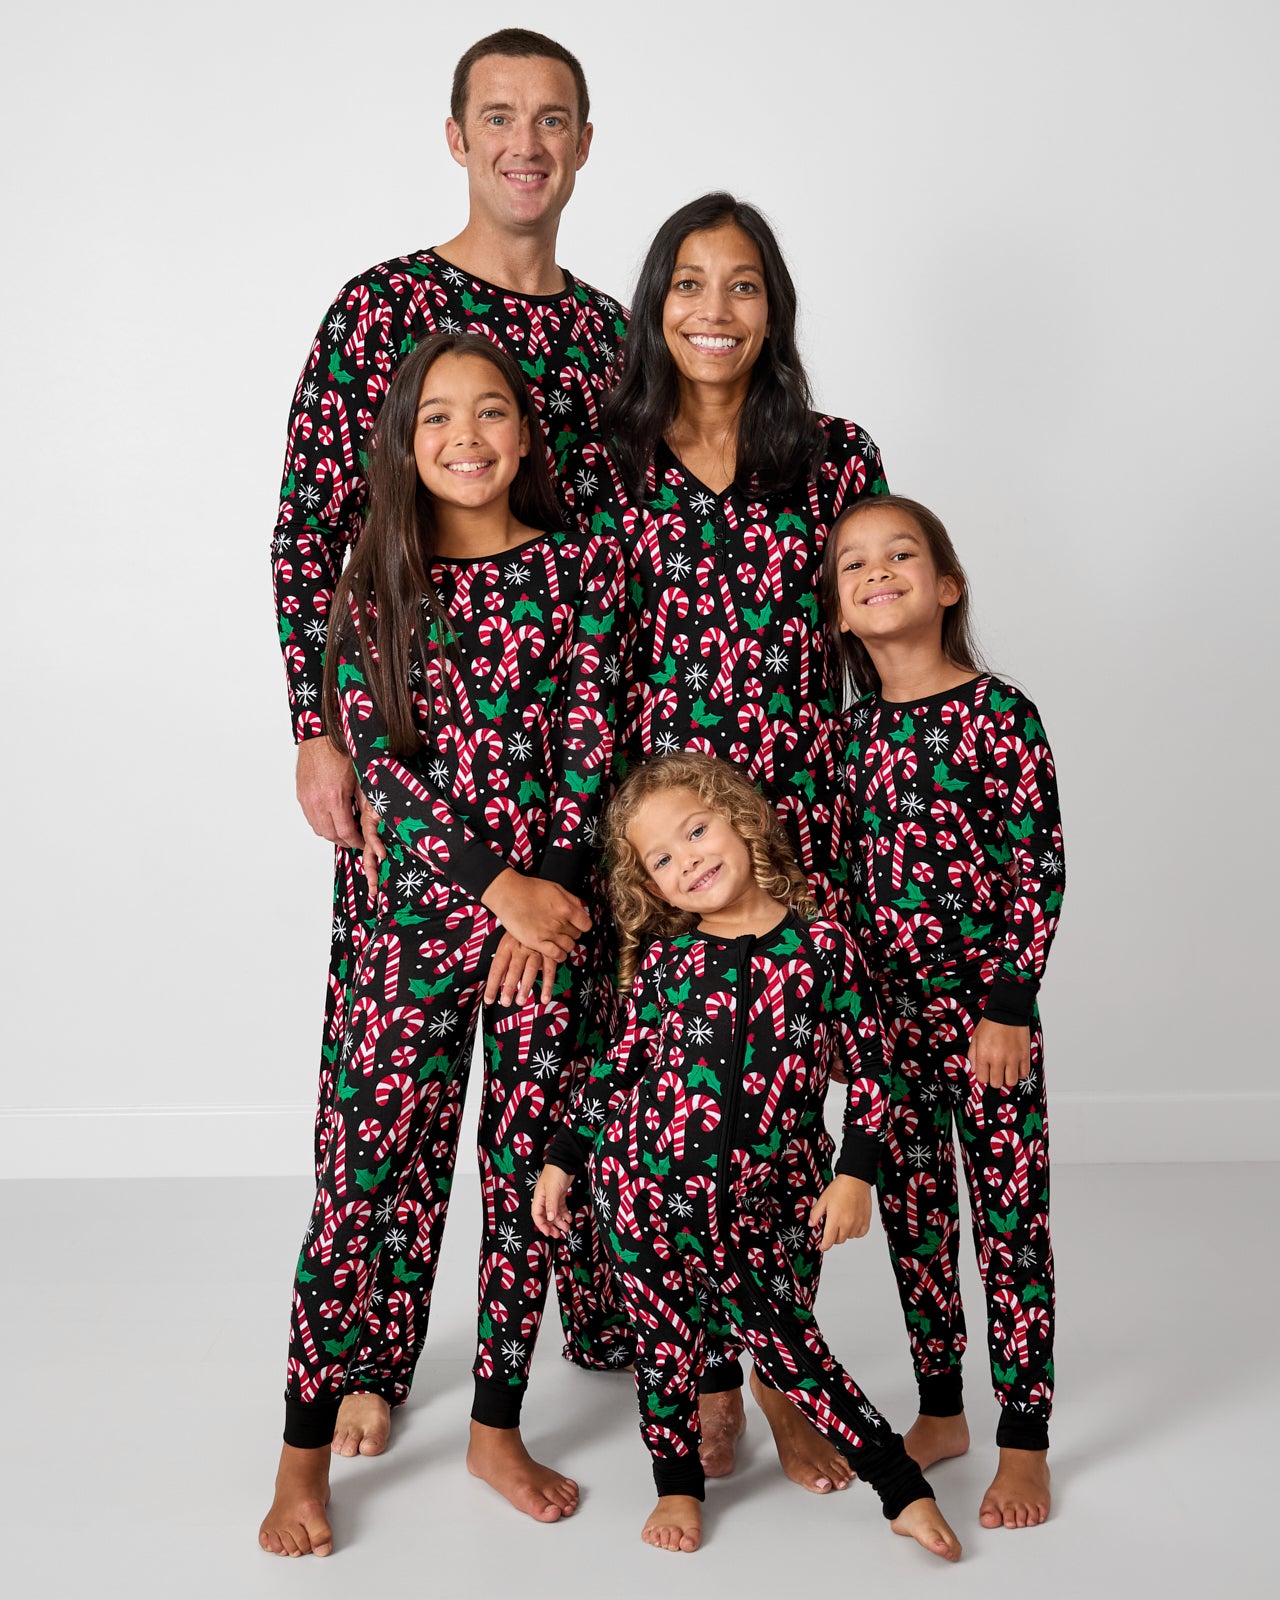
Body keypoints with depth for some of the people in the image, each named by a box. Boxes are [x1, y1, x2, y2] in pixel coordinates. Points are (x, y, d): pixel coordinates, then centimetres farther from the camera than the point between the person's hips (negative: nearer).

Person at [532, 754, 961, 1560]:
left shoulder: (819, 944, -5)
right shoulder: (663, 959, -1)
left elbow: (871, 1065, -1)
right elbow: (624, 1062, 8)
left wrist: (854, 1174, -5)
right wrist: (562, 1158, 9)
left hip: (760, 1205, -1)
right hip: (649, 1190, 2)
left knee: (788, 1343, 2)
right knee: (668, 1339, 10)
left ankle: (905, 1489, 16)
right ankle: (677, 1485, 31)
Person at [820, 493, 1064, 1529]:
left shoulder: (999, 713, -9)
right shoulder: (856, 732, 6)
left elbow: (1040, 870, -10)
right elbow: (846, 874, 11)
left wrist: (1009, 1003, -14)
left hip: (984, 1009, -5)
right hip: (886, 1011, 5)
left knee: (1012, 1219, 3)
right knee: (912, 1213, 14)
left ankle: (1024, 1443, 15)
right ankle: (940, 1412, 30)